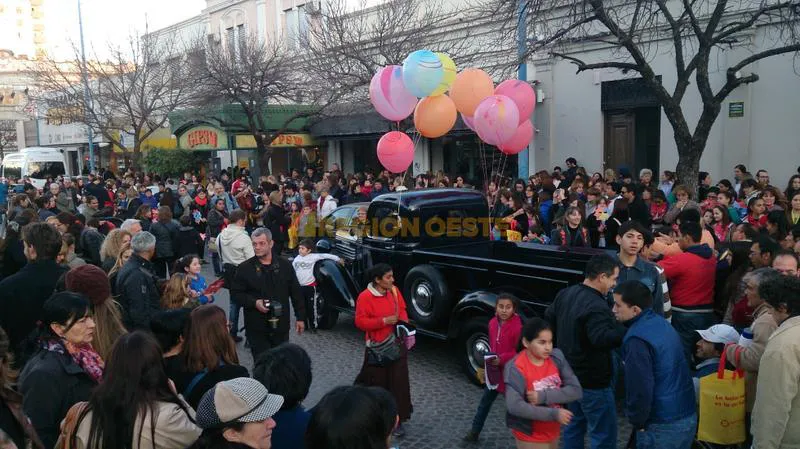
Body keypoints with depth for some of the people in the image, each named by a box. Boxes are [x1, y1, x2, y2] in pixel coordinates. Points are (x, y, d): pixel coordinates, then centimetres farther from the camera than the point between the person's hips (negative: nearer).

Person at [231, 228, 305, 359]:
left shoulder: (284, 265, 2)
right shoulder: (245, 268, -3)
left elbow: (296, 293, 7)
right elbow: (237, 293, 0)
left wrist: (300, 317, 7)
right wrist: (254, 303, -16)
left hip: (281, 325, 2)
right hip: (256, 327, -2)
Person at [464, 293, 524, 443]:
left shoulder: (517, 327, -21)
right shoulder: (492, 323, 1)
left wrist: (501, 359, -28)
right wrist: (490, 359, 7)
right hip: (494, 370, 7)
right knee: (485, 401, 16)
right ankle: (474, 431, 29)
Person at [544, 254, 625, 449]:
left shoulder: (565, 294, 4)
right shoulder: (596, 306, -25)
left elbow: (548, 319, 17)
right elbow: (602, 339, -37)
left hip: (569, 375, 9)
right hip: (592, 381, -9)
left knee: (574, 425, 23)